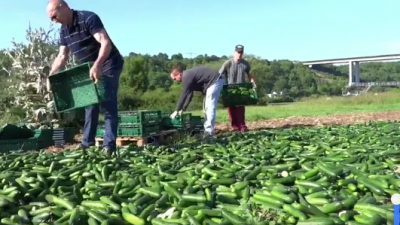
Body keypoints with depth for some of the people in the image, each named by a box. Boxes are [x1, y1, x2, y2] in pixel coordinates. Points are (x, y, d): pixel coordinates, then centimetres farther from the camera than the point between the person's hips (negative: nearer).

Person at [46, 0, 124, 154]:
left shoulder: (89, 18, -19)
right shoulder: (64, 30, 6)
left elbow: (106, 43, -31)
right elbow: (62, 56, 9)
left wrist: (97, 66, -45)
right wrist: (51, 76, -4)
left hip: (108, 66, -9)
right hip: (89, 70, 9)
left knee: (107, 105, -11)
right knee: (90, 105, 11)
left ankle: (109, 146, -8)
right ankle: (87, 143, 20)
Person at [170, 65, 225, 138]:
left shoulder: (186, 77, -17)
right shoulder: (188, 75, 14)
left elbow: (184, 95, -17)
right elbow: (189, 94, 16)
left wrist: (176, 111, -11)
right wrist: (183, 109, 13)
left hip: (215, 81, -11)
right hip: (216, 81, 11)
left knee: (210, 107, -13)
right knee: (207, 107, 14)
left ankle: (209, 131, -13)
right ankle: (208, 129, 18)